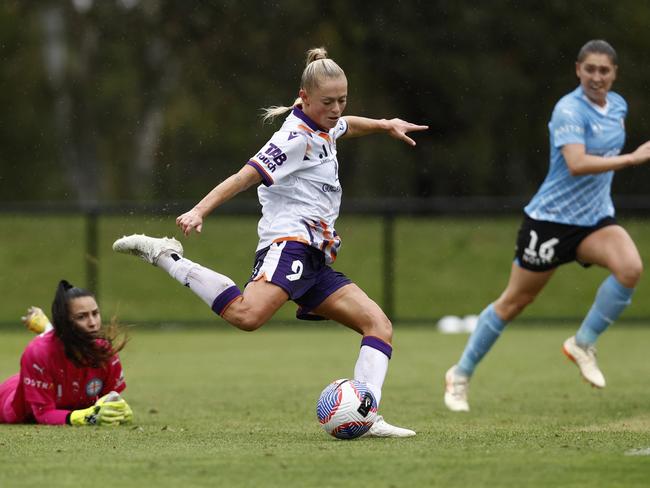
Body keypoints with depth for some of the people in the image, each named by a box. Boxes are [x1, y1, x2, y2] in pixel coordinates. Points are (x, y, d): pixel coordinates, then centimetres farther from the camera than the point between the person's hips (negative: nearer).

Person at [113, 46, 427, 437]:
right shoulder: (297, 138, -7)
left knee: (380, 325, 1)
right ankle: (165, 257, -21)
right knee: (247, 315, -37)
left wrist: (385, 124, 42)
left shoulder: (323, 128, 22)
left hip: (315, 258, 10)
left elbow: (346, 126, 51)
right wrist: (200, 212, -28)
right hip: (290, 242, -10)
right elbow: (245, 177, -17)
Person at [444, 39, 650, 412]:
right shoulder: (569, 110, -19)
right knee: (516, 301, 4)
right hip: (552, 217, -6)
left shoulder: (618, 106, 5)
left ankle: (584, 344, -6)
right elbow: (577, 164, -33)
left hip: (595, 218, 6)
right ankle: (461, 375, 22)